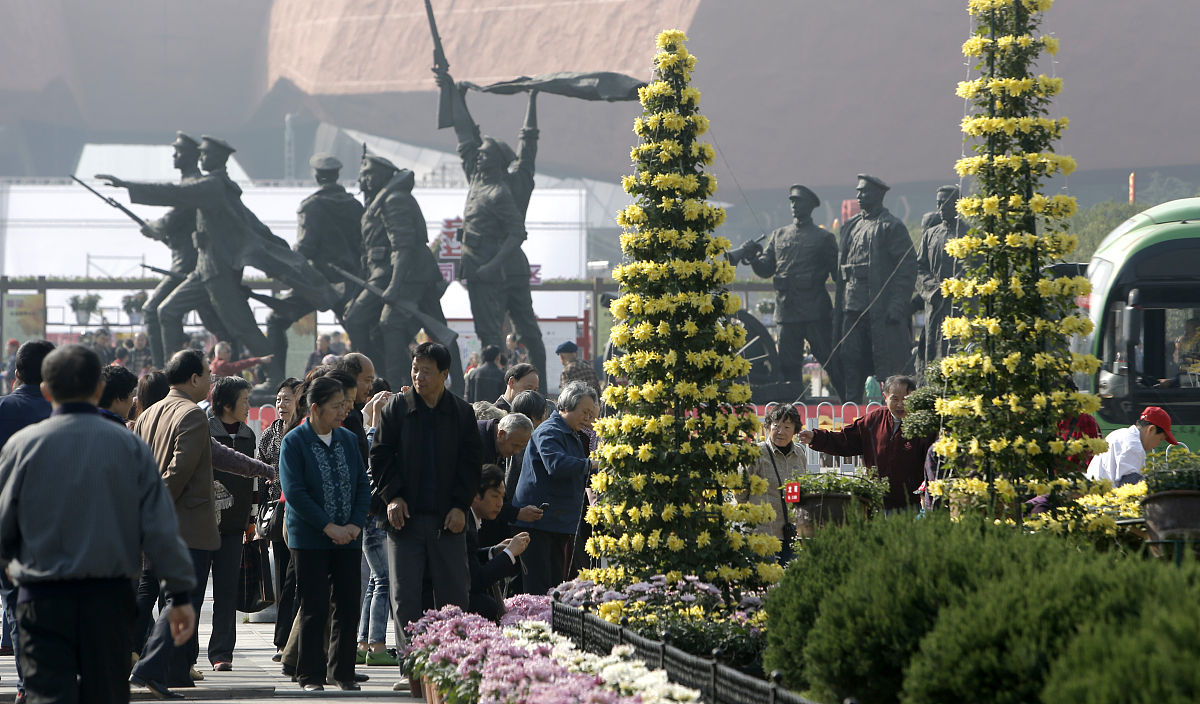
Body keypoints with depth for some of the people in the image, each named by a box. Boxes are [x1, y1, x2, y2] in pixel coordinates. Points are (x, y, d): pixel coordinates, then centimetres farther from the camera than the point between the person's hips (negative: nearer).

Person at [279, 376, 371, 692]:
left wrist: (356, 524, -5)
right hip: (309, 540, -5)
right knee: (314, 609, -3)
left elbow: (363, 485, 10)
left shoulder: (348, 440, 10)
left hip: (348, 538, 5)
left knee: (348, 607, 4)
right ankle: (311, 675, 5)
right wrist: (328, 527, -16)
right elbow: (294, 491, -13)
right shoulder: (294, 442, -6)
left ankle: (343, 671, 15)